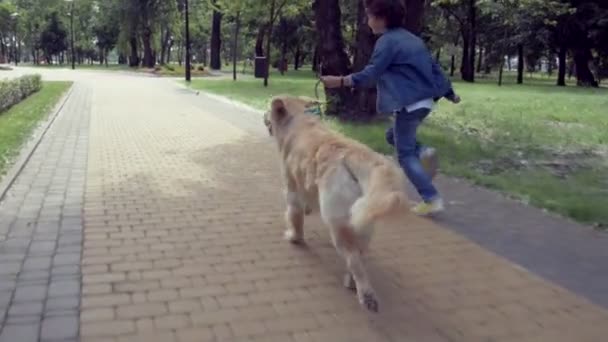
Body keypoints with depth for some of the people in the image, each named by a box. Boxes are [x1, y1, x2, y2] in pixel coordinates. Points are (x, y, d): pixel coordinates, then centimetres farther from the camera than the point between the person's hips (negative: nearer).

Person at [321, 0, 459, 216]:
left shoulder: (387, 41, -10)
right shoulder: (412, 39, 16)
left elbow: (371, 74, -15)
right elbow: (433, 67, 18)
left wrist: (340, 81, -13)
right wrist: (449, 93, 24)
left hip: (408, 104, -9)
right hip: (424, 101, 9)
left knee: (405, 155, 1)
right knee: (394, 136, 26)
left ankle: (432, 200, -1)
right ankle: (424, 153, 2)